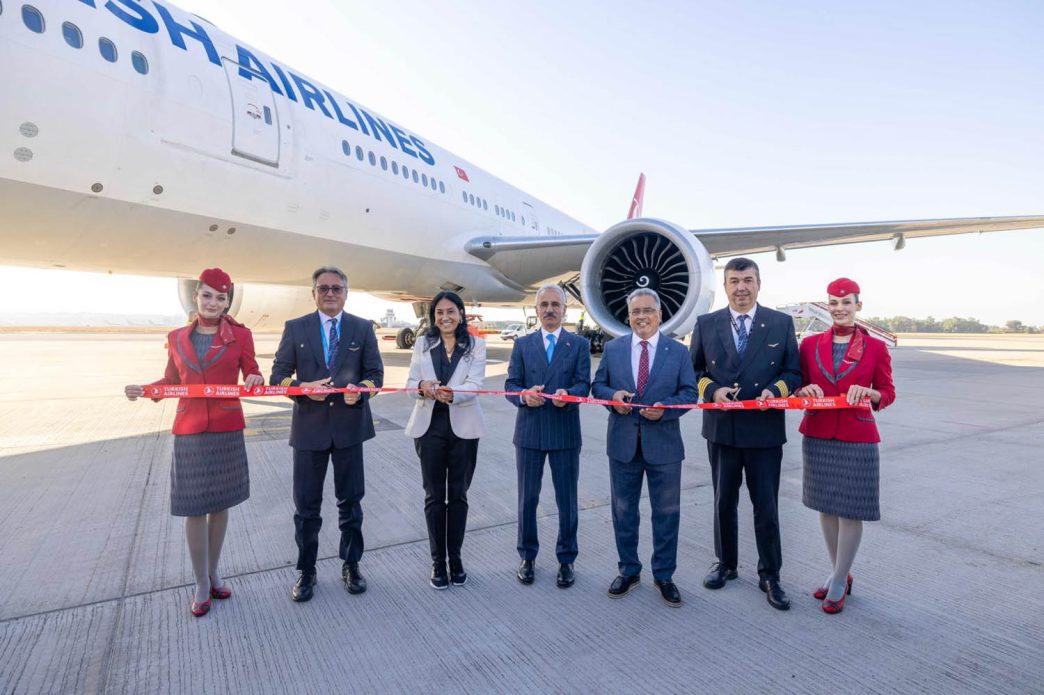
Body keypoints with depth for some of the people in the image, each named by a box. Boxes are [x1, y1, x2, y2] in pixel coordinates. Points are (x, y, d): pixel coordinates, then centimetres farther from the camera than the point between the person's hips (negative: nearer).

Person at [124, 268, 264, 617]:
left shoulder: (240, 335, -2)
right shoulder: (177, 337, 5)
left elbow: (253, 377, 0)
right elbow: (171, 381, 13)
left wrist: (255, 379, -22)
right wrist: (143, 389, -5)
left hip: (227, 431, -1)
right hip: (189, 433, 1)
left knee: (219, 503, 11)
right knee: (194, 507, 4)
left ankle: (214, 572, 28)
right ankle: (201, 584, 18)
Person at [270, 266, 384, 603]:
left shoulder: (363, 328, 4)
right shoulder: (295, 328, 3)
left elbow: (375, 373, 3)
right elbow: (278, 375, 1)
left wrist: (360, 389, -18)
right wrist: (303, 388, -18)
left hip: (349, 426, 0)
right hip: (309, 427, 0)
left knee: (351, 501, 12)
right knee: (306, 505, 10)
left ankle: (351, 566, 30)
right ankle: (306, 571, 28)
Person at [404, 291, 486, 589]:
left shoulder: (476, 345, 0)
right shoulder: (422, 344, 6)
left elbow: (474, 384, -12)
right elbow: (411, 382, 0)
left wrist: (451, 394, -33)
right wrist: (422, 386, -25)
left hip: (463, 427, -1)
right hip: (430, 426, 1)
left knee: (458, 495, 9)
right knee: (434, 495, 7)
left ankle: (455, 558, 25)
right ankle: (438, 561, 20)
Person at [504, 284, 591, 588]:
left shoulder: (579, 344, 3)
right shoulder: (522, 344, 6)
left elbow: (584, 384, -6)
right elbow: (510, 384, 1)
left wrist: (568, 394, -28)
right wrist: (524, 395, -21)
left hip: (565, 433, -1)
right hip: (529, 432, 1)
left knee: (567, 501, 9)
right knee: (527, 498, 12)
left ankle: (566, 560, 26)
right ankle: (527, 556, 30)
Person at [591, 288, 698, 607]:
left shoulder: (678, 351, 0)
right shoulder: (612, 348, 4)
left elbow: (689, 393, -1)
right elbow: (598, 385, 7)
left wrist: (664, 409, -19)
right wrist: (612, 395, -15)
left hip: (664, 444, -1)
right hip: (623, 443, 1)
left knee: (666, 513, 9)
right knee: (623, 511, 13)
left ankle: (664, 575, 28)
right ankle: (629, 571, 32)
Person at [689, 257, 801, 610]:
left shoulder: (781, 323, 0)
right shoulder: (706, 324, 2)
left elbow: (793, 372, 2)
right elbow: (695, 370, 6)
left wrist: (775, 390, -18)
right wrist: (712, 390, -13)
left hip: (764, 429, -1)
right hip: (721, 428, 2)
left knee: (766, 507, 8)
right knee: (723, 502, 16)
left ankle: (770, 576, 26)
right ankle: (726, 564, 35)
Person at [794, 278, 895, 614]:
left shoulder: (876, 347, -2)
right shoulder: (810, 344, 3)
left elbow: (888, 394, 3)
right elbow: (798, 387, 9)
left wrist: (867, 392, -17)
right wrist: (806, 390, -13)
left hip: (856, 440, -2)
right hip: (818, 436, 3)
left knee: (850, 510, 3)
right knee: (826, 506, 11)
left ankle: (839, 583, 18)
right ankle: (839, 573, 28)